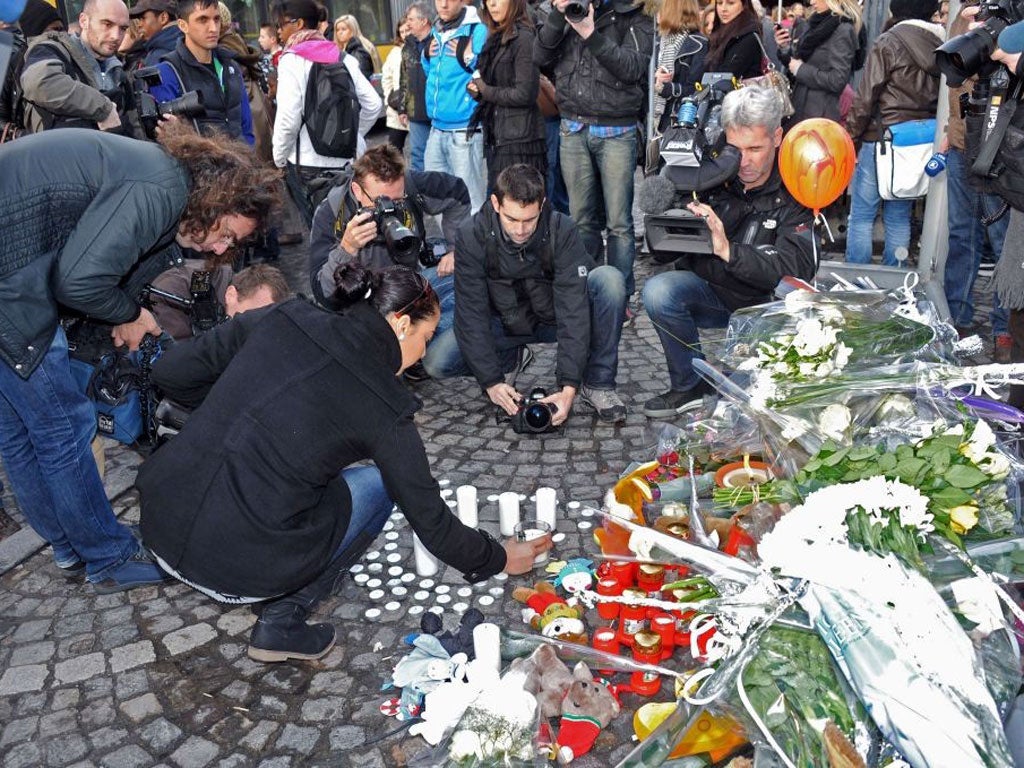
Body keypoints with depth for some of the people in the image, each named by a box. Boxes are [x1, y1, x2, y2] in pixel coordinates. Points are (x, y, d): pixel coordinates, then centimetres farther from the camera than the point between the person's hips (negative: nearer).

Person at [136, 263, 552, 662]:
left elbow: (170, 372, 7)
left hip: (158, 525, 6)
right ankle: (282, 622, 9)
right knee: (379, 484, 14)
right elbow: (430, 521, 2)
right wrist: (498, 559, 20)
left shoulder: (281, 319, 4)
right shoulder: (384, 408, -6)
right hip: (235, 570, -6)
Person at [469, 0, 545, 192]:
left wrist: (486, 91, -7)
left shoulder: (524, 37, -11)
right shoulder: (497, 37, 14)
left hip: (518, 139, -8)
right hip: (496, 137, 8)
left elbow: (525, 94, -17)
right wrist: (476, 89, -2)